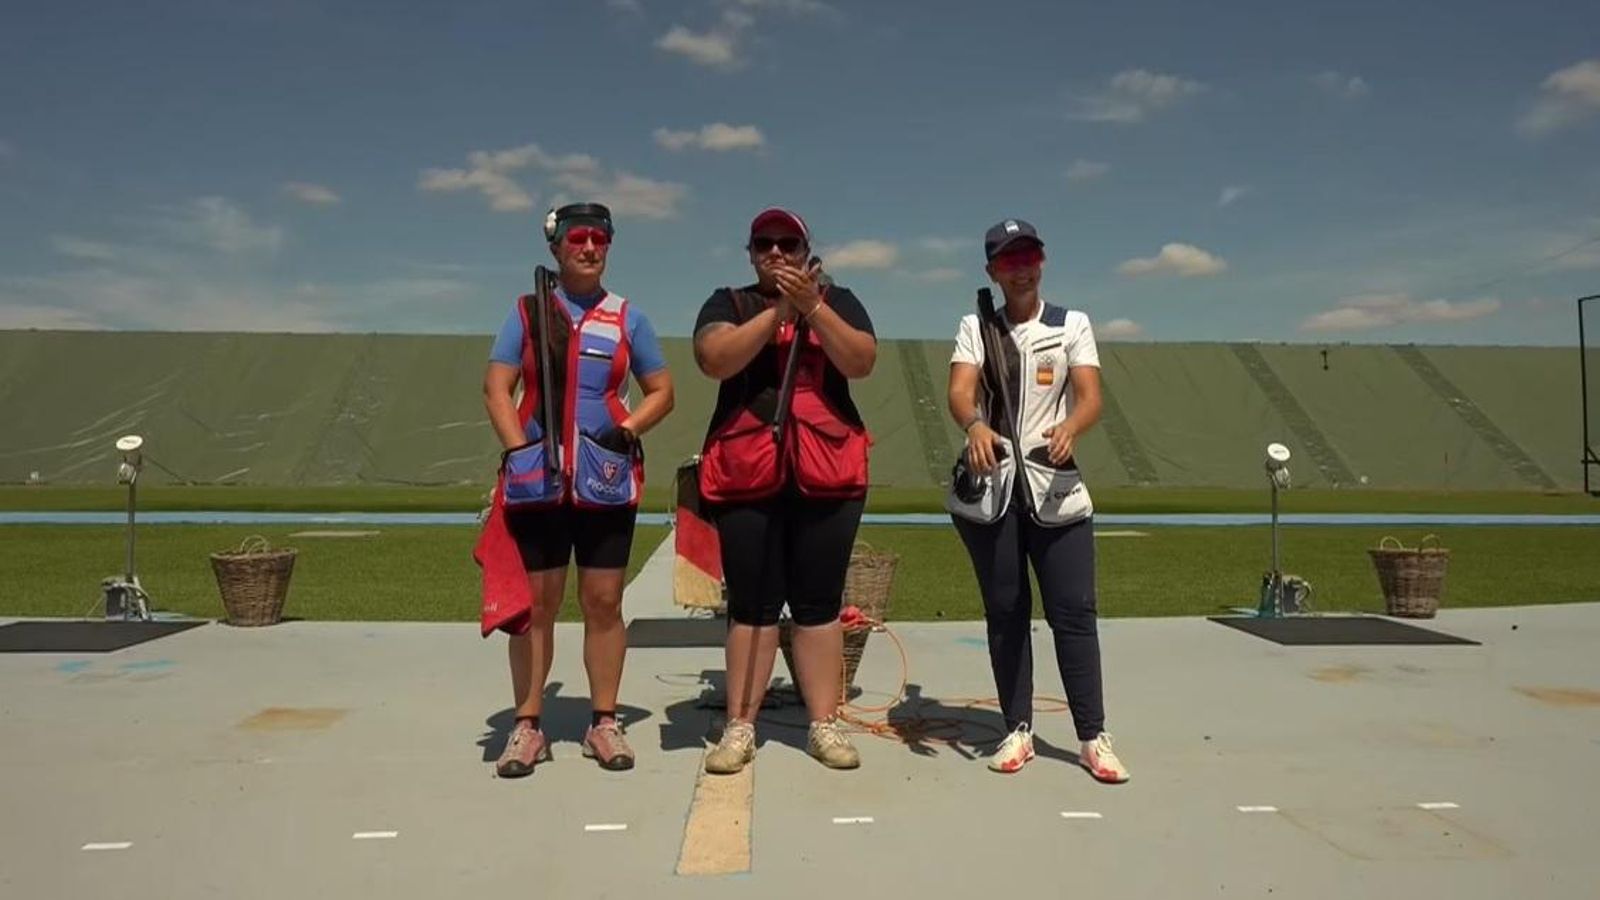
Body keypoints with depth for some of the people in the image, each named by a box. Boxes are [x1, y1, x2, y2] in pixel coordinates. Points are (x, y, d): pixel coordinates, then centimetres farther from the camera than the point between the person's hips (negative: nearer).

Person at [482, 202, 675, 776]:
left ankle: (604, 723, 14)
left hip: (607, 480, 1)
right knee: (535, 602, 4)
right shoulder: (527, 313, 7)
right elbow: (497, 387, 3)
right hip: (538, 479, 0)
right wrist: (519, 450, -10)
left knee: (603, 601, 4)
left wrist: (630, 428, -7)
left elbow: (662, 391, 10)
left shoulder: (628, 318, 9)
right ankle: (527, 727, 13)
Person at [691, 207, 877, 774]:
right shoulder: (729, 303, 11)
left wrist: (811, 306, -14)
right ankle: (740, 728, 10)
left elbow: (861, 362, -5)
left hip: (827, 471, 1)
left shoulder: (837, 299, 13)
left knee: (819, 601, 4)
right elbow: (714, 359, -10)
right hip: (747, 471, 0)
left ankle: (824, 726, 12)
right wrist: (778, 310, -14)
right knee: (751, 603, 2)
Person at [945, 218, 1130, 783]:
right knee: (1004, 611, 6)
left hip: (1054, 486, 0)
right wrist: (975, 426, -35)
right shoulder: (975, 327, 6)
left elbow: (1091, 397, -7)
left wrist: (1068, 428, -31)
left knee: (1073, 609, -4)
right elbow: (959, 391, -12)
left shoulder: (1072, 325, 7)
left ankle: (1093, 737, 6)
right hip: (989, 487, 0)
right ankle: (1018, 731, 17)